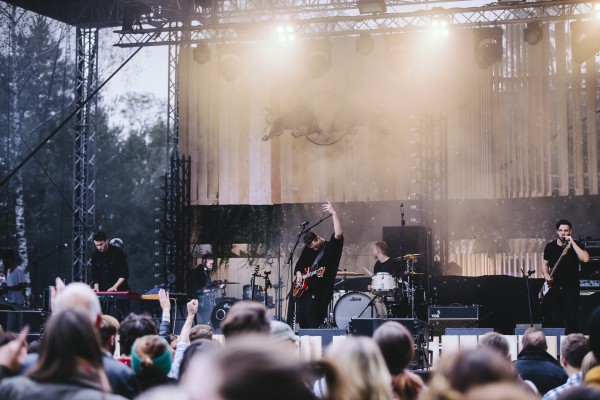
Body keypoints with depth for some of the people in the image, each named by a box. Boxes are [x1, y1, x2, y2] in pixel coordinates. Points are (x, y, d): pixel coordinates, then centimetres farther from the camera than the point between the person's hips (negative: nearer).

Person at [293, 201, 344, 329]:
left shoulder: (331, 246, -5)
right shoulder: (307, 249, 11)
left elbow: (338, 234, -24)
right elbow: (299, 265, 20)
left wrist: (333, 214, -26)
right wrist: (299, 275, 0)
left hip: (320, 290, -6)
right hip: (303, 288, 6)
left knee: (311, 315, -19)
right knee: (301, 318, 6)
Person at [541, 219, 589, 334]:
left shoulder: (576, 245, -1)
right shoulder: (550, 247, 8)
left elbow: (585, 259, -19)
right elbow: (545, 264, 19)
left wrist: (572, 243, -19)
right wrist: (546, 275, -1)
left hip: (571, 287, -3)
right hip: (554, 287, 3)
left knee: (571, 318, -6)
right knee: (555, 319, 3)